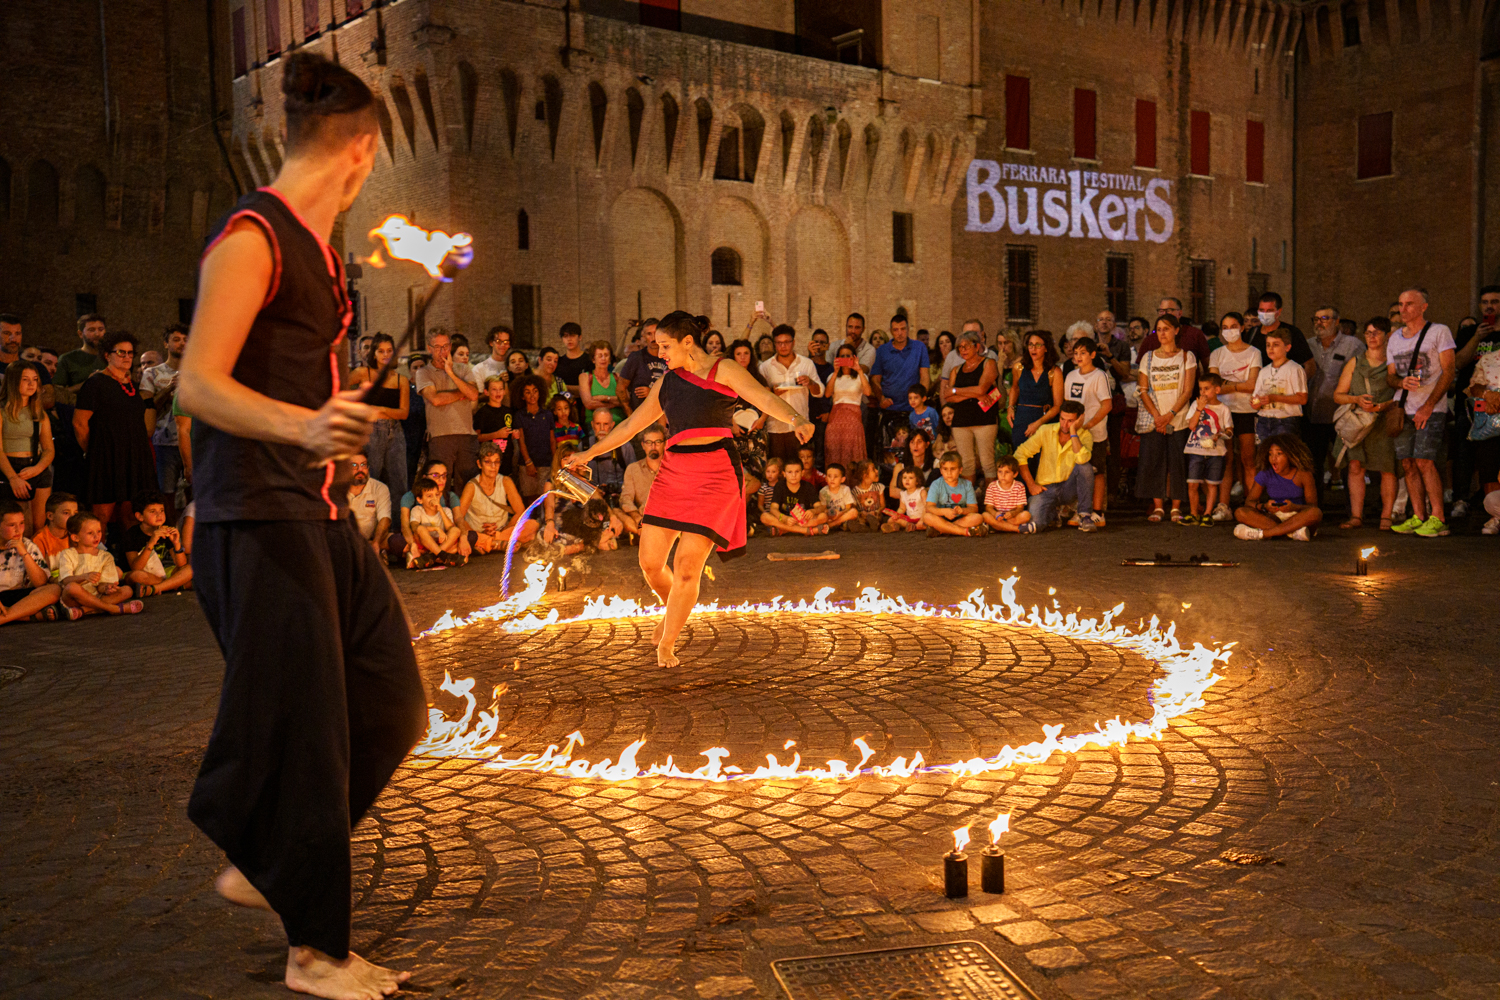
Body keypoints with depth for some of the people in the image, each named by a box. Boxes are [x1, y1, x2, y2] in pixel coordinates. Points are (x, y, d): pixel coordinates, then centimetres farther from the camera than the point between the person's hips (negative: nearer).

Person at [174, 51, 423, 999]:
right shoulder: (252, 236, -13)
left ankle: (264, 866, 27)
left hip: (320, 511, 10)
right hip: (256, 516, -9)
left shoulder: (317, 243, 14)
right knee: (298, 730, -1)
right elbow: (197, 385, -20)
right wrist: (301, 428, -36)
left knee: (389, 706, 11)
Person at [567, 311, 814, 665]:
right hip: (673, 472, 6)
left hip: (715, 473, -5)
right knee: (650, 562, 2)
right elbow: (632, 424, 28)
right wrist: (590, 453, 34)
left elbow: (764, 397, -13)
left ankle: (666, 645, 8)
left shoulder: (723, 371, 2)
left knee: (687, 566, -10)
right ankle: (674, 611, 35)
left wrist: (796, 418, -33)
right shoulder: (667, 382, 18)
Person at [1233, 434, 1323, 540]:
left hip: (1298, 518, -1)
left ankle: (1261, 533, -34)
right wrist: (1264, 506, -26)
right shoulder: (1265, 474, -4)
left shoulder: (1303, 474, -8)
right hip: (1273, 517, 1)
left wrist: (1295, 507, -30)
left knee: (1316, 513, -36)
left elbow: (1313, 506, -8)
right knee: (1240, 513, -23)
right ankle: (1292, 532, -32)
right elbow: (1249, 502, -2)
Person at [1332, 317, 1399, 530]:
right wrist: (1357, 400, -5)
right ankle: (1356, 516, -4)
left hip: (1385, 422, -2)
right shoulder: (1354, 363, 16)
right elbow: (1338, 395, 14)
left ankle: (1386, 516, 1)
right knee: (1355, 466, -7)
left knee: (1387, 470, -6)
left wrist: (1385, 405, -14)